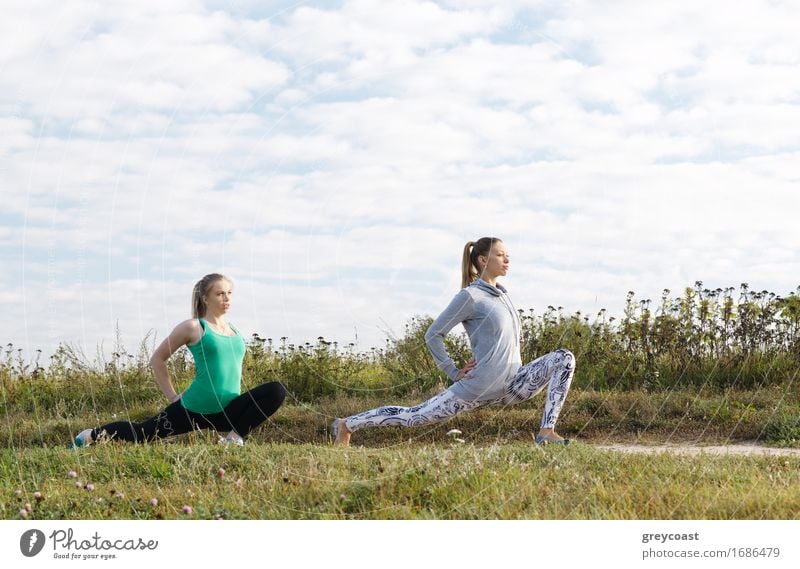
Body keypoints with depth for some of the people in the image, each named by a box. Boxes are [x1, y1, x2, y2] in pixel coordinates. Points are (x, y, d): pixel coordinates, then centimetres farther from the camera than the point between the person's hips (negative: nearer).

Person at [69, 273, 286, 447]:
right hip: (194, 408, -4)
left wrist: (236, 403, 13)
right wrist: (171, 395, -1)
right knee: (141, 433, 4)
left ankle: (234, 437, -12)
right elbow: (157, 359, 2)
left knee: (276, 391, -15)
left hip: (227, 412, 4)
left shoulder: (234, 331, 11)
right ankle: (91, 435, 33)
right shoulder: (193, 327, -5)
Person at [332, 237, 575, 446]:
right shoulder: (470, 296, -10)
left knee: (564, 358, -8)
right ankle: (347, 425, 16)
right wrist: (453, 373, -10)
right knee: (414, 417, -2)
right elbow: (433, 334, -10)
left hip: (514, 386, 7)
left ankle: (547, 432, -14)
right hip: (480, 387, -7)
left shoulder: (502, 294, 14)